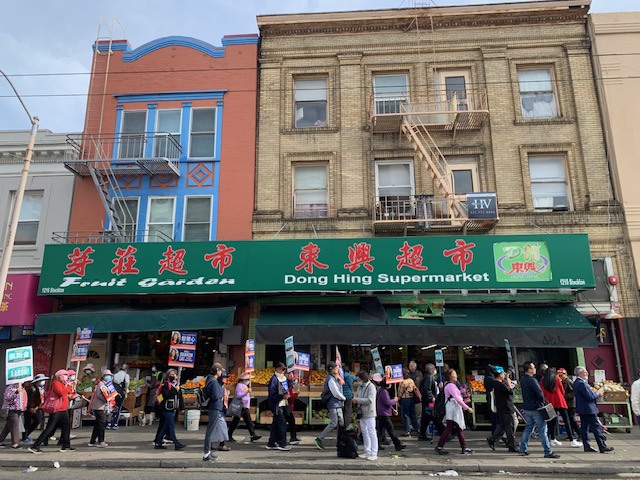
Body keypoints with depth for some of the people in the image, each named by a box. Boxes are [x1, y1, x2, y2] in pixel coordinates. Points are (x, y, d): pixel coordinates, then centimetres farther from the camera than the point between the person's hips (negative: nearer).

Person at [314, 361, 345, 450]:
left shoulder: (335, 378, 13)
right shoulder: (330, 379, -17)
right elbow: (336, 393, -19)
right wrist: (343, 398, -3)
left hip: (338, 404, 10)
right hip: (334, 404, -10)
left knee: (341, 423, 11)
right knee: (333, 424, -7)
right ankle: (319, 439, 0)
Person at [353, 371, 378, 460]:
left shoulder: (371, 387, -14)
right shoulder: (360, 387, 11)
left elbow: (370, 400, -22)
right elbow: (356, 395, 20)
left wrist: (358, 400, -19)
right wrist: (354, 399, -3)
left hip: (369, 414, -9)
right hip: (362, 413, 9)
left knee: (372, 432, -5)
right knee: (364, 433, 15)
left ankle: (374, 453, -1)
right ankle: (367, 451, 25)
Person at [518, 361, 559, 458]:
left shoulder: (522, 379, 8)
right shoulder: (532, 380, -19)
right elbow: (540, 394, -22)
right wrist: (542, 403, -4)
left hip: (527, 408, 8)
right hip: (536, 408, -8)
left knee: (528, 428, 15)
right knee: (542, 430, -1)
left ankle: (523, 449, 17)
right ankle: (548, 452, 3)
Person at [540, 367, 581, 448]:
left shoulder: (543, 381, 2)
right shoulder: (557, 379, -1)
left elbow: (543, 394, 3)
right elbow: (562, 391, 6)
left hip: (550, 403, 3)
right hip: (560, 402, -3)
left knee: (552, 421, 12)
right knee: (566, 421, -1)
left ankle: (552, 439, 16)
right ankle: (572, 440, -4)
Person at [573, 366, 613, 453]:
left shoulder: (576, 383, 12)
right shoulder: (582, 383, -21)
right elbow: (590, 396, -22)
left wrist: (595, 393, 12)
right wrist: (597, 394, -5)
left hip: (582, 410, 10)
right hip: (589, 409, -10)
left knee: (584, 428, 10)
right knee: (596, 427, -3)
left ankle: (586, 446, 13)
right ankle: (602, 447, 2)